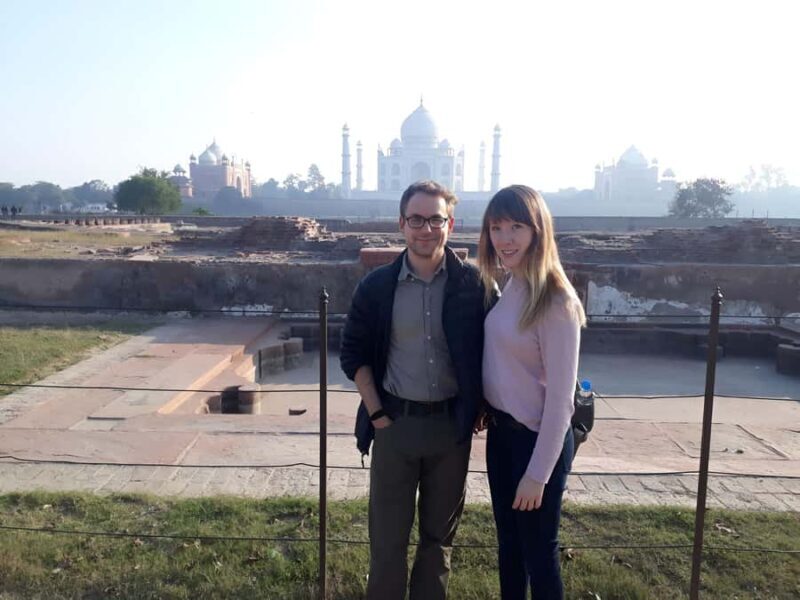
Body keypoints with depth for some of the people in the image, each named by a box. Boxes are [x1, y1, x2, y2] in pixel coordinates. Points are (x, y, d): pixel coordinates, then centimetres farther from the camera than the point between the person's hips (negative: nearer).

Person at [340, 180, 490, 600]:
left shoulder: (472, 284, -5)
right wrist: (376, 414, -4)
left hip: (451, 424, 1)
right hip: (396, 423, 0)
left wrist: (479, 408, -3)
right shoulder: (377, 286, -4)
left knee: (440, 532, 16)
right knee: (387, 533, 10)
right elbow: (353, 354, 2)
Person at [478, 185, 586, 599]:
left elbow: (560, 397, -20)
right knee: (508, 542, 23)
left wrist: (538, 473, -16)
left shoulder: (555, 301, -22)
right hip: (500, 430, 7)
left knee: (538, 550, 14)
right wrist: (486, 412, 5)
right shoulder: (506, 285, 2)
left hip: (537, 438, -7)